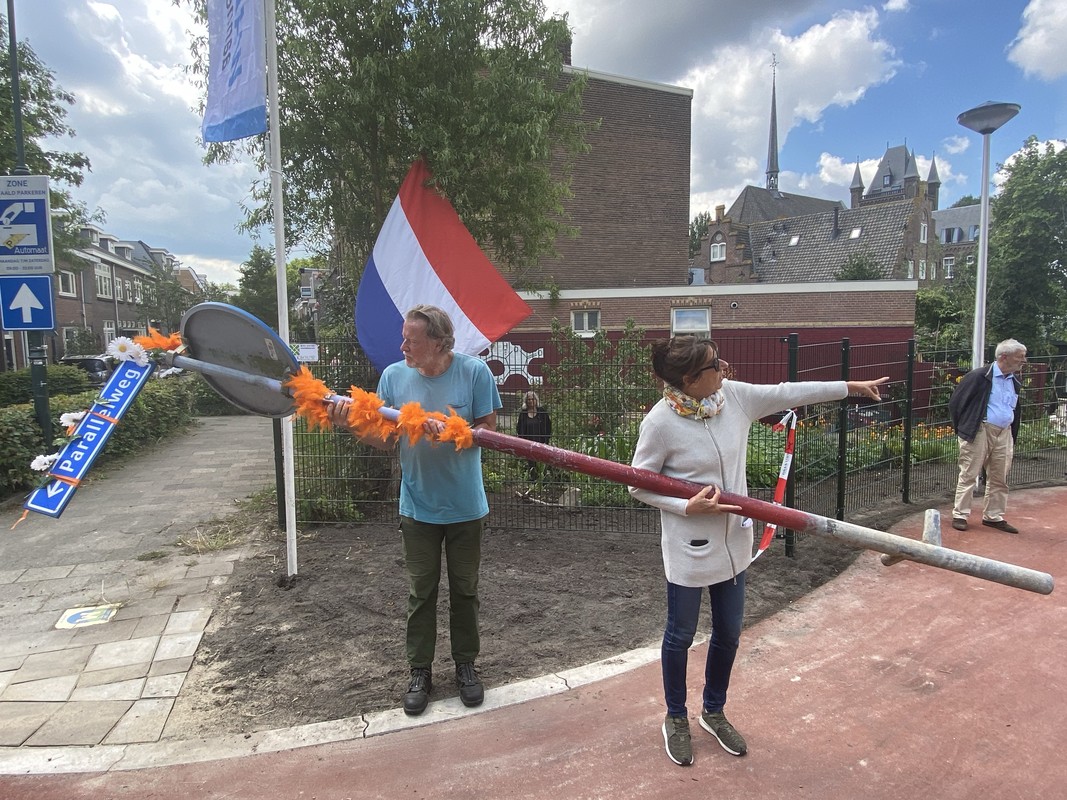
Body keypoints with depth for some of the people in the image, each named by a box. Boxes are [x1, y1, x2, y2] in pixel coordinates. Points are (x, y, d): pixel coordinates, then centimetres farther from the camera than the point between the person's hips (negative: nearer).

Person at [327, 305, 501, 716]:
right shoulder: (394, 375, -5)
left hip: (465, 506, -1)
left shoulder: (474, 371, -14)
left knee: (464, 590, 15)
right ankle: (420, 671, 32)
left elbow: (488, 431, -12)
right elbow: (386, 439, -4)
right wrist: (351, 424, -22)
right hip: (418, 507, 2)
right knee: (421, 592, 14)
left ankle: (466, 665, 35)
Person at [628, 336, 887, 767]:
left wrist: (850, 386, 11)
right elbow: (638, 485, -13)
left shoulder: (733, 395, -6)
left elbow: (787, 393, 5)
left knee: (728, 633, 20)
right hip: (689, 547, -6)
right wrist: (687, 506, -23)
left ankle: (714, 712, 44)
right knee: (681, 635, 14)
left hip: (733, 541, 6)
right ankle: (676, 718, 39)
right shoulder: (660, 421, -22)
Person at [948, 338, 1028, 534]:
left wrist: (1013, 436, 15)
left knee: (999, 479, 11)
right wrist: (962, 428, -2)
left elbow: (1015, 411, 22)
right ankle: (960, 515, 6)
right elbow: (956, 402, -7)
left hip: (1004, 434, 7)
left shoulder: (1014, 381, 12)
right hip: (980, 431, -7)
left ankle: (993, 517, 23)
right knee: (969, 475, -1)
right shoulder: (979, 377, -10)